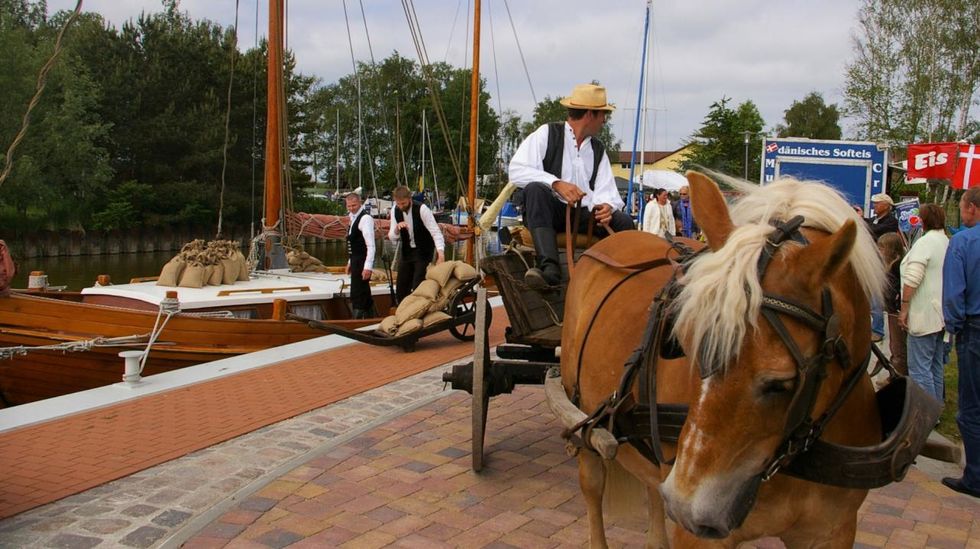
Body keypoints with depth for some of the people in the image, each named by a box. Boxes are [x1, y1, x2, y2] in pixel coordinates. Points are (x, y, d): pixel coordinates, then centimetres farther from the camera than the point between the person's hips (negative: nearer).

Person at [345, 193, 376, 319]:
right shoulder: (354, 217, 14)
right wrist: (350, 262, 21)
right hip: (356, 261, 10)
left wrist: (368, 266, -26)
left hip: (362, 262, -10)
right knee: (363, 294, 17)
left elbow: (370, 245, -22)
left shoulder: (365, 218, -16)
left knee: (357, 296, -9)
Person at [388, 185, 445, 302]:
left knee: (418, 288, -12)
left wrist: (440, 251, -41)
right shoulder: (395, 211, -6)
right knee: (401, 289, 8)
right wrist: (397, 228, -26)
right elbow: (392, 237, -3)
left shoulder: (422, 209, -21)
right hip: (406, 251, 5)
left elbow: (435, 231, -25)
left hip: (423, 252, -5)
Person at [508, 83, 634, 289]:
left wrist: (606, 205, -18)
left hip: (583, 215, 4)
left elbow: (606, 189, 7)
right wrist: (556, 183, -24)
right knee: (535, 188, -35)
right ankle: (550, 268, -47)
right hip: (545, 212, -4)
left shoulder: (598, 149, 19)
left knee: (624, 222, -18)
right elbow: (516, 170, -11)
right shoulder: (547, 134, 1)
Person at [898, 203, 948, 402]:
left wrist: (904, 308, -15)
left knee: (919, 367, -5)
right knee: (936, 365, 16)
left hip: (924, 315, -9)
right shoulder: (948, 243, 13)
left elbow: (912, 279, -20)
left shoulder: (924, 242, -13)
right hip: (941, 315, 9)